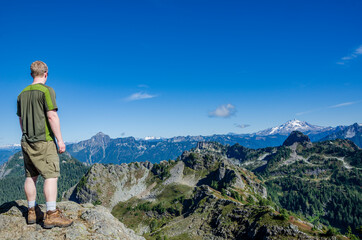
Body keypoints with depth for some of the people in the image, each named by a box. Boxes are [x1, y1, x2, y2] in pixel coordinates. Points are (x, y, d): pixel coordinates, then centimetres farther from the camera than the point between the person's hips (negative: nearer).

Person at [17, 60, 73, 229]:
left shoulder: (22, 94, 14)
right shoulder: (46, 90, -9)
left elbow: (21, 119, 19)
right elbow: (52, 116, -17)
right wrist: (60, 139, -14)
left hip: (26, 142, 8)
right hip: (44, 140, -8)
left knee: (30, 176, 12)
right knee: (51, 176, -6)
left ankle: (32, 212, 20)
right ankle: (51, 215, -7)